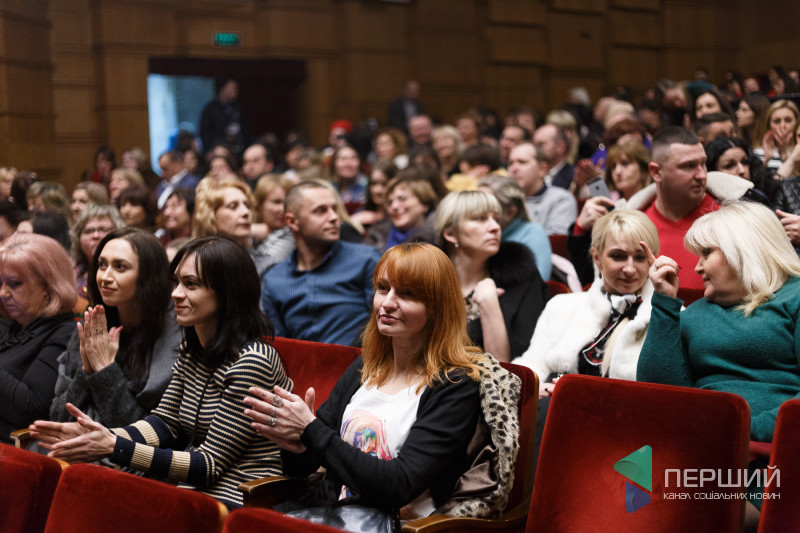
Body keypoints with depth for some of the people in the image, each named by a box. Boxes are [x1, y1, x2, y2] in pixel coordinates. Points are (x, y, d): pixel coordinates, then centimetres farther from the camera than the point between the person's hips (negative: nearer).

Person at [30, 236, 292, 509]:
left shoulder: (251, 361, -18)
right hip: (194, 491, 7)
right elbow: (165, 421, 8)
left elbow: (210, 465, -17)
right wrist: (99, 437, -10)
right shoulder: (191, 348, 10)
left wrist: (114, 448, -22)